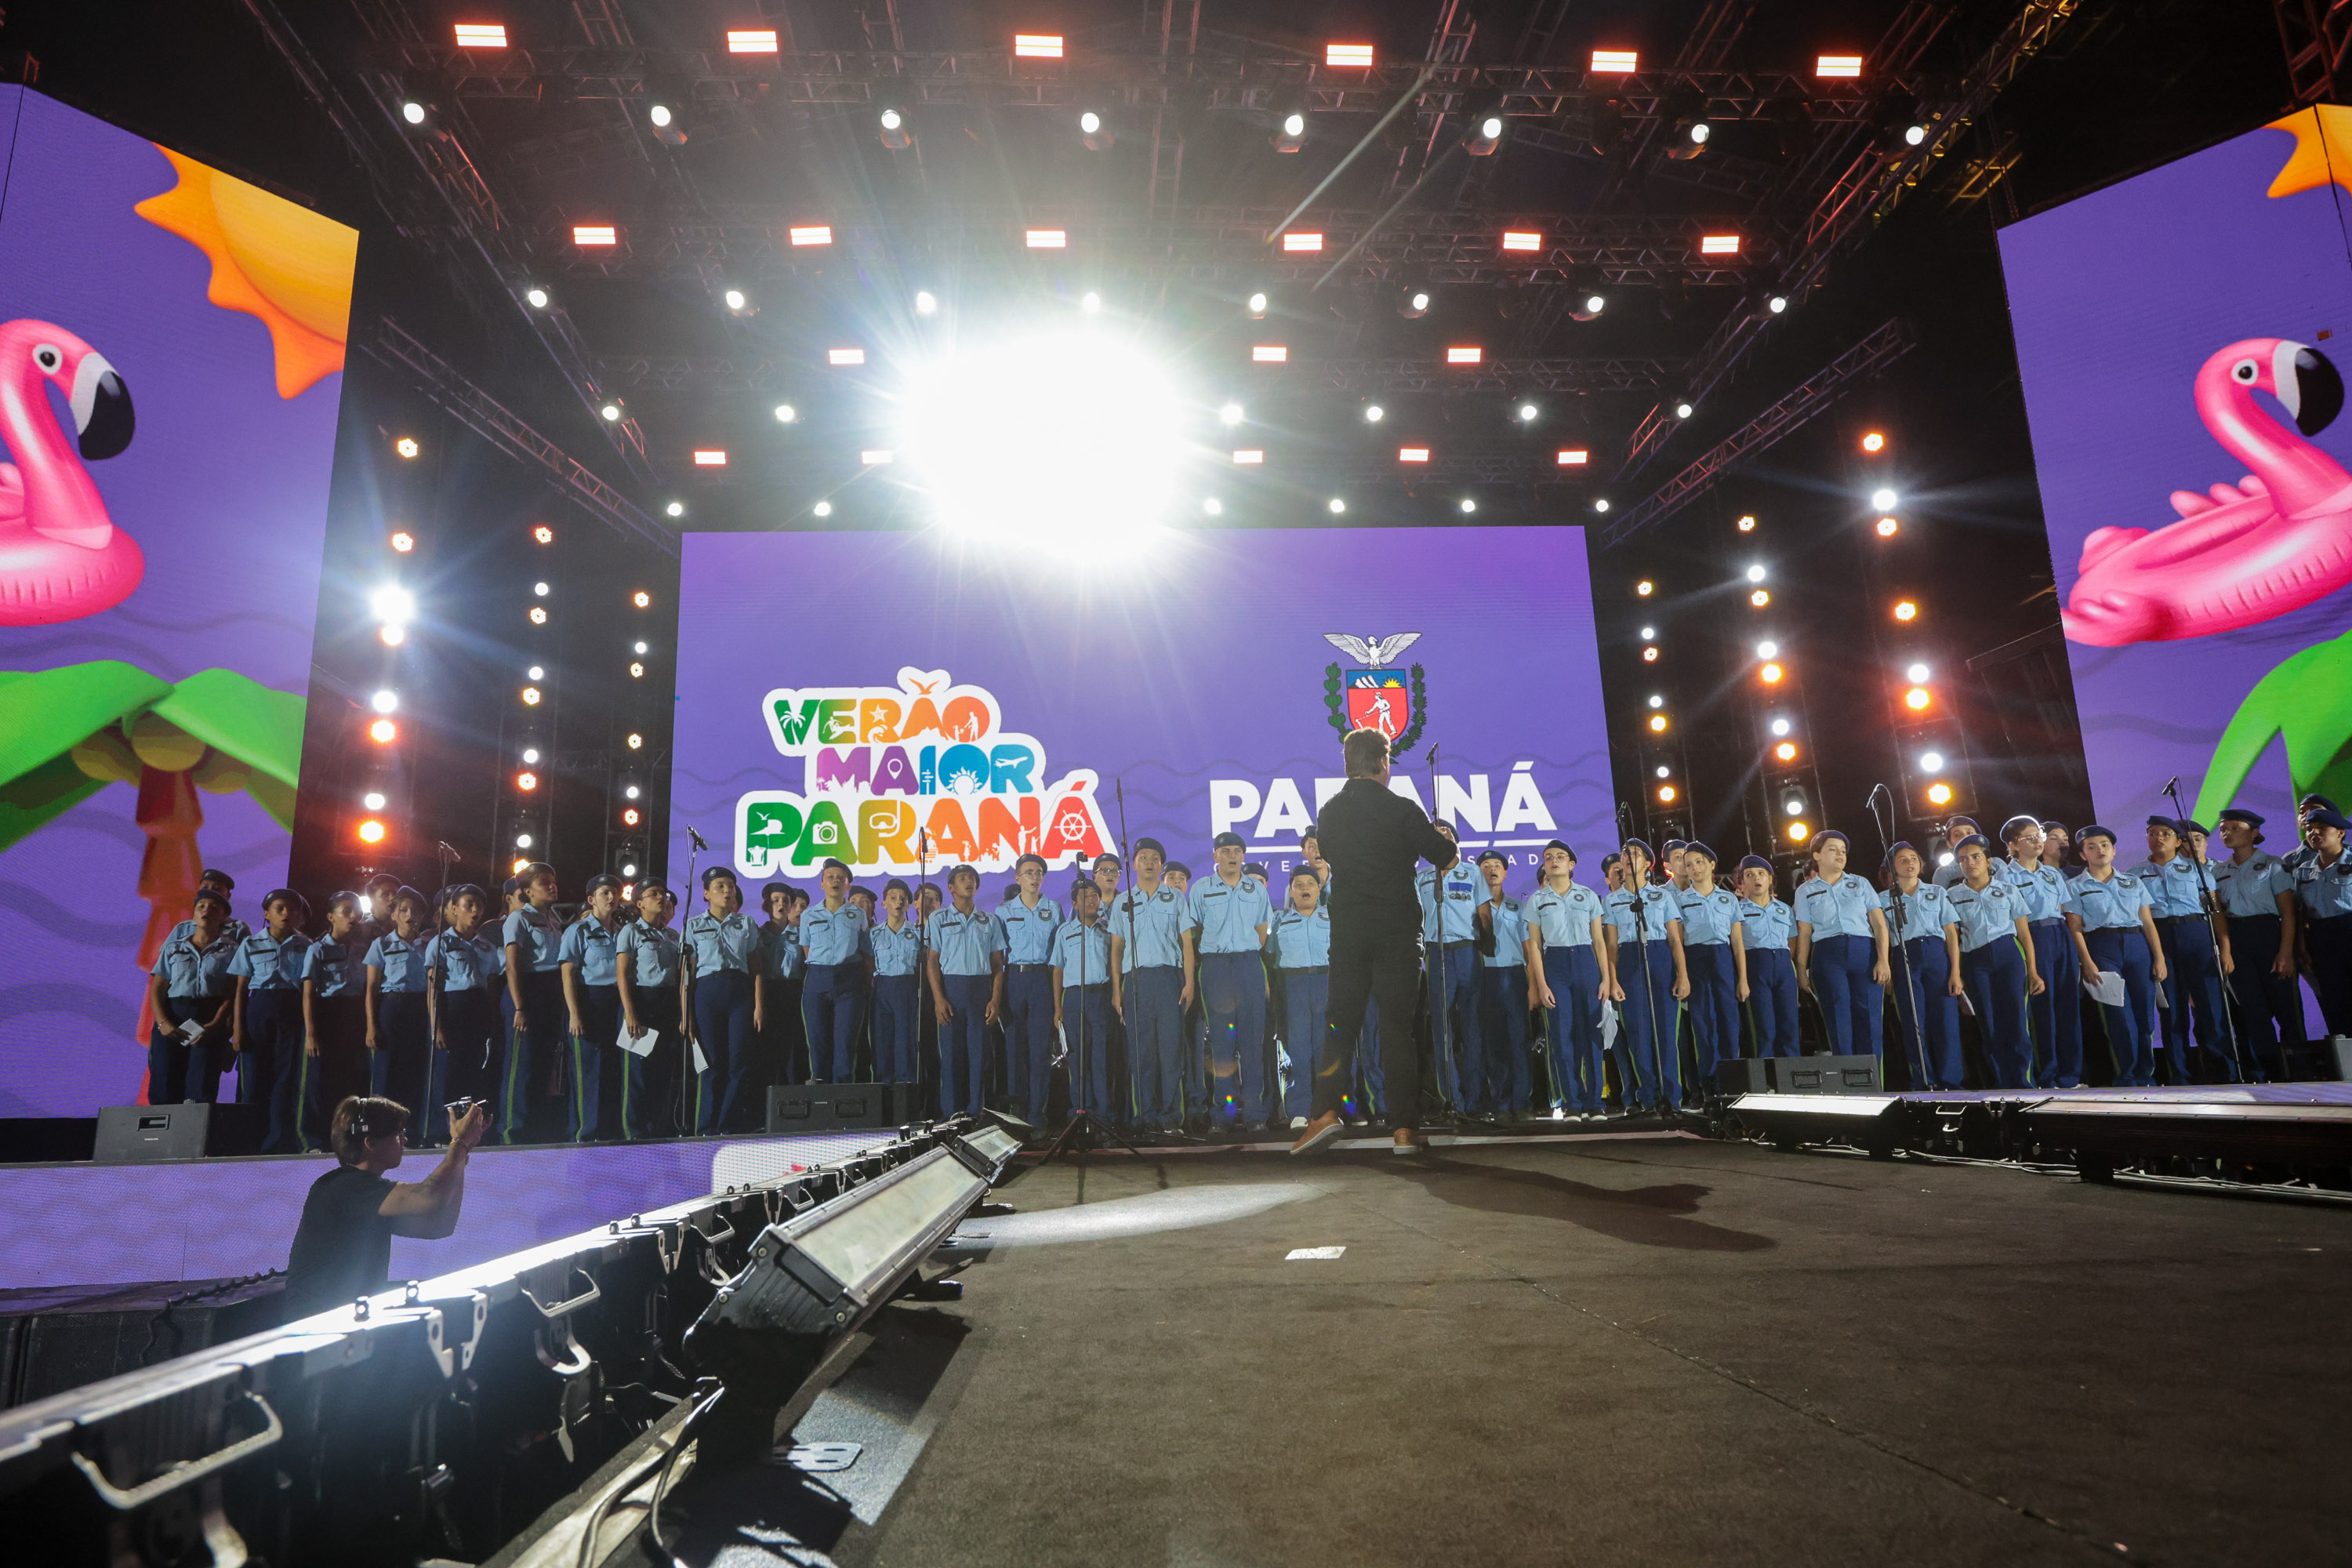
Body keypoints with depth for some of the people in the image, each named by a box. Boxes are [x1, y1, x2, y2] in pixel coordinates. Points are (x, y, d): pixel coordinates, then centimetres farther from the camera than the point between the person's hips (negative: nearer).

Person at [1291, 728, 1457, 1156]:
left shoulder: (1328, 813, 6)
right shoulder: (1401, 810, -7)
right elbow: (1449, 859, -1)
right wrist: (1442, 835, 22)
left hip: (1347, 931, 3)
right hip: (1398, 929, -3)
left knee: (1340, 1021, 8)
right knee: (1398, 1024, 1)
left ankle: (1327, 1110, -6)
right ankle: (1404, 1127, 1)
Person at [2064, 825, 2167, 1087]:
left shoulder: (2133, 882, 16)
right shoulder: (2075, 887, 7)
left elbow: (2148, 921, 12)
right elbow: (2075, 928, 0)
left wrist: (2159, 957, 3)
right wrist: (2087, 963, -10)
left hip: (2137, 946, 3)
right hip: (2102, 949, -3)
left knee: (2145, 1012, 0)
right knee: (2119, 1014, -7)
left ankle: (2145, 1076, 11)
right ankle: (2126, 1078, 2)